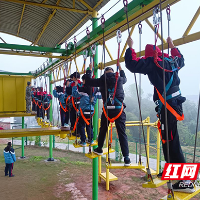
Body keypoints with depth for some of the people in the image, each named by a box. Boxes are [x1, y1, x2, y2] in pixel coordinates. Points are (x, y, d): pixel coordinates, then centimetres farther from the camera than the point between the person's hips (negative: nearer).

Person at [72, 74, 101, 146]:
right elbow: (99, 96, 13)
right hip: (91, 110, 6)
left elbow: (75, 94, -12)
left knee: (81, 125, 4)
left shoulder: (83, 88, -13)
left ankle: (83, 141, 3)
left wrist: (75, 86, -4)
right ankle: (90, 139, 21)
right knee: (89, 125, 19)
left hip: (84, 110, -6)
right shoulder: (95, 89, 4)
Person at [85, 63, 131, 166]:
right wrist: (120, 68, 47)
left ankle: (99, 149, 39)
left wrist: (89, 70, 27)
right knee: (122, 133, 1)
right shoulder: (119, 79, 8)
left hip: (107, 109, 0)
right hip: (119, 109, 0)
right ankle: (126, 158, -1)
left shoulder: (102, 80, 4)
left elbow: (88, 81, 14)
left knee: (103, 130, 20)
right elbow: (124, 78, 33)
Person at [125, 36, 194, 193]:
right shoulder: (171, 61, 13)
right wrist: (172, 46, 44)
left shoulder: (152, 62, -8)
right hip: (175, 103, 9)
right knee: (167, 139, 18)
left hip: (167, 106, -9)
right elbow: (181, 59, 36)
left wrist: (130, 47, 3)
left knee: (171, 142, -8)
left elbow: (132, 64, -10)